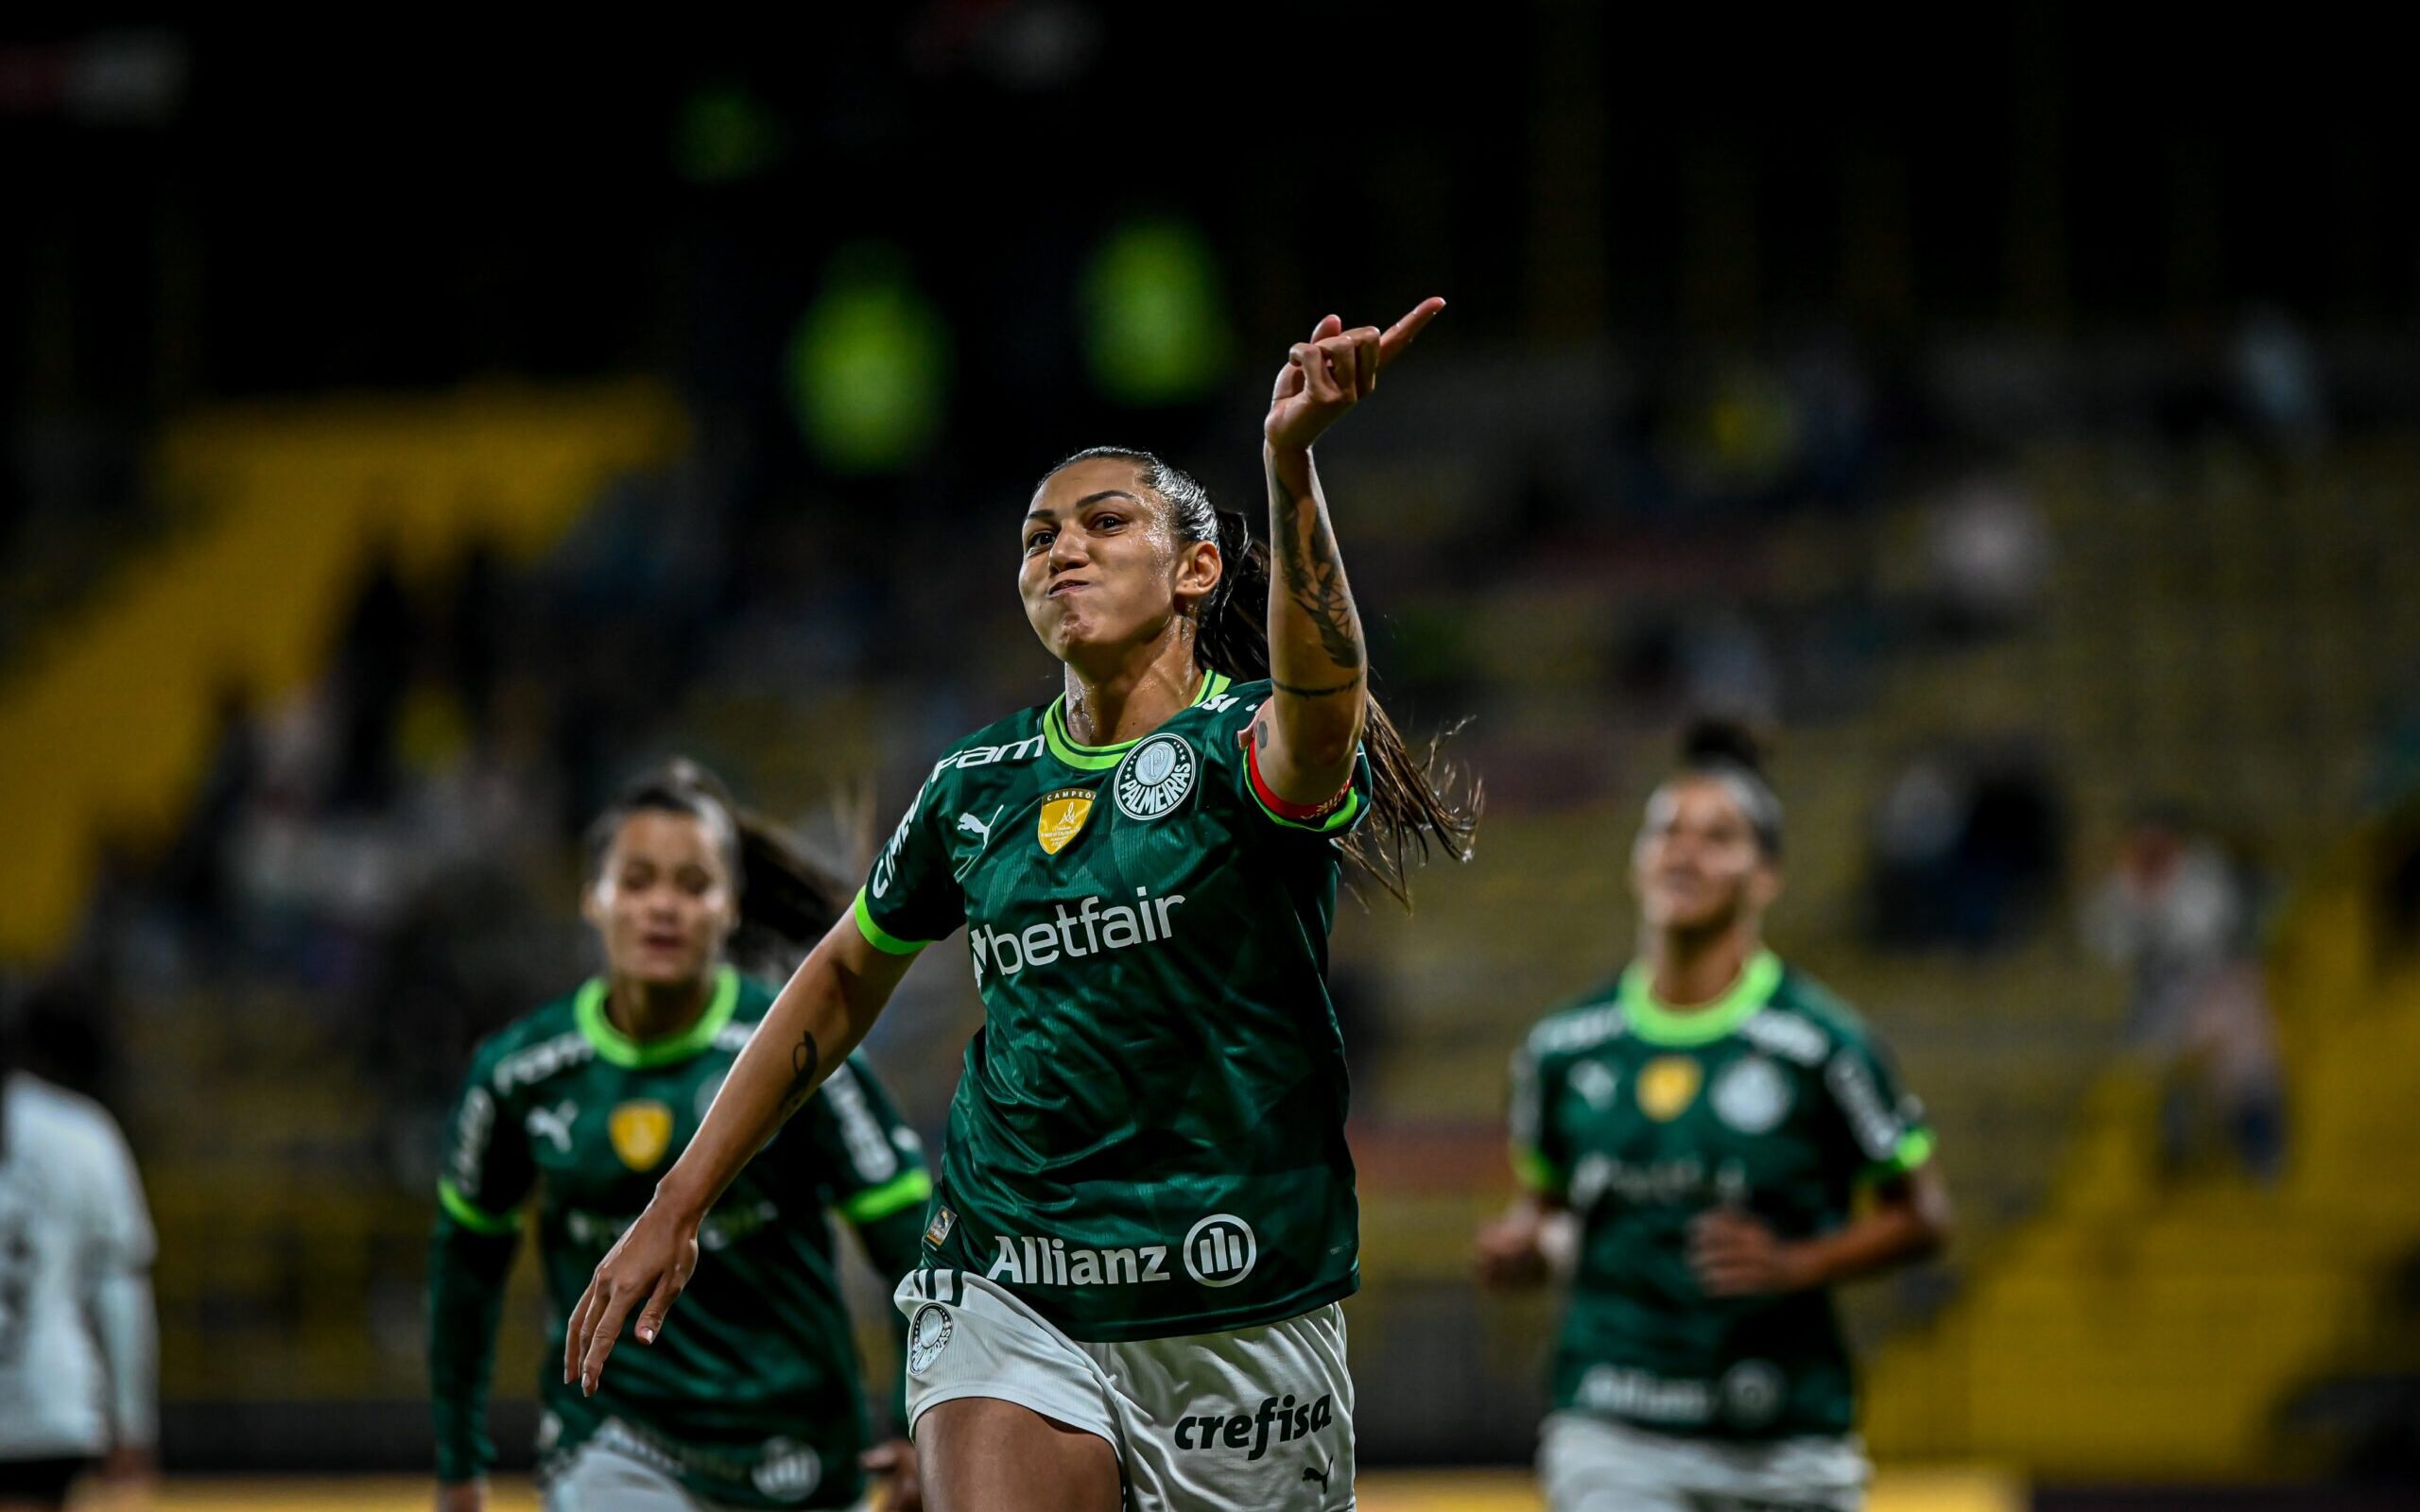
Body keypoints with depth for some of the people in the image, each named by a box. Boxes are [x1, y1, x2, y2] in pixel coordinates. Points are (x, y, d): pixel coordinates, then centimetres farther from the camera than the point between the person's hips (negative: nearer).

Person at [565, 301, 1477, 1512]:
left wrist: (1288, 466, -51)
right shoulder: (980, 785, 7)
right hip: (1005, 1305, 2)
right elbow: (845, 980, 23)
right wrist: (676, 1206, 20)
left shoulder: (1245, 749, -7)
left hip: (1239, 1318, -2)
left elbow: (1316, 716, -34)